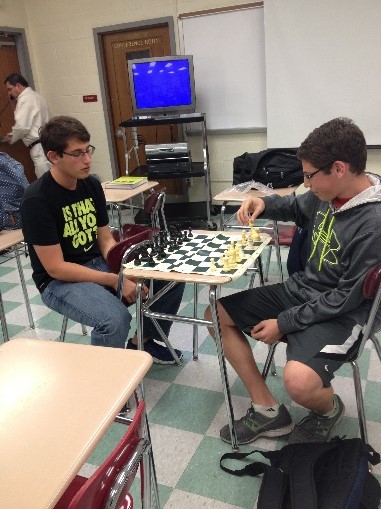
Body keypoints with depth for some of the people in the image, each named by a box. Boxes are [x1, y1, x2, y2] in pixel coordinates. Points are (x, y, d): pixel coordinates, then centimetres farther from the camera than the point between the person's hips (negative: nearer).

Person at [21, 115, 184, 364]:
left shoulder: (92, 184, 0)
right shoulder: (37, 200, -21)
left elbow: (105, 239, 5)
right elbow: (55, 268, -21)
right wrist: (116, 281, -24)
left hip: (99, 264, 7)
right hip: (60, 281, -7)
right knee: (115, 319, -35)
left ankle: (142, 341, 18)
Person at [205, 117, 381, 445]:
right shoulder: (328, 194, -1)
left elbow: (347, 298, -21)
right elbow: (296, 208, 22)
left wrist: (284, 323, -17)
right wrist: (264, 204, 1)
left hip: (339, 315, -8)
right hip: (298, 290, 9)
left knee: (298, 382, -35)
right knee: (216, 315, 5)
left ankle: (329, 408, 7)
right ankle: (269, 410, 8)